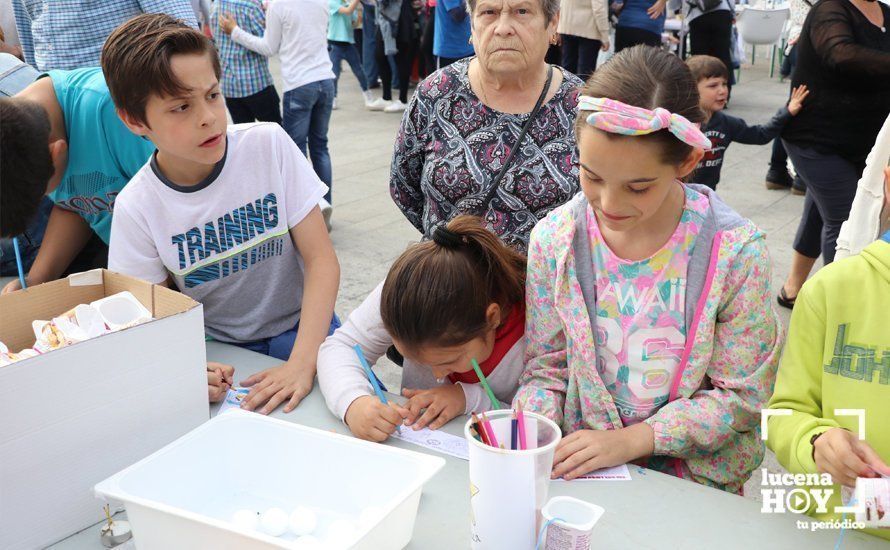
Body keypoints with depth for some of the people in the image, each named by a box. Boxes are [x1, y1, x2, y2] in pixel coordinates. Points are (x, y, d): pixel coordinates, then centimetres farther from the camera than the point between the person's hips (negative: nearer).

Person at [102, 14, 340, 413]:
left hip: (300, 327, -1)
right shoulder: (136, 208, -11)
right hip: (218, 354, 1)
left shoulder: (269, 145, -13)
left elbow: (321, 259, -11)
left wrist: (302, 363, -24)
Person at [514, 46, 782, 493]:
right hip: (579, 470, 1)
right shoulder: (554, 239, -6)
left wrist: (631, 440, -16)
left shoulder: (737, 251, -13)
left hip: (694, 474, -1)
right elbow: (545, 367, 4)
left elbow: (740, 394, -7)